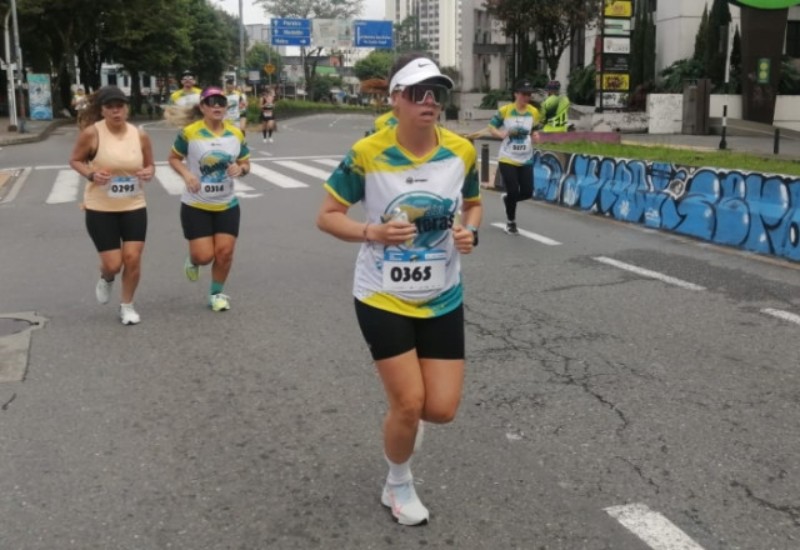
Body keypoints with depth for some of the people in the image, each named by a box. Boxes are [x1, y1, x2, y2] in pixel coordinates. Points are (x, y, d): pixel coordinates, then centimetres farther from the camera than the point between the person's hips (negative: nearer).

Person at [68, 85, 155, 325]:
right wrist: (91, 174, -20)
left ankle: (127, 305, 21)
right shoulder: (92, 133, -12)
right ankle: (105, 279, 38)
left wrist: (149, 172, -14)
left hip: (134, 207, 2)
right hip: (100, 209, -2)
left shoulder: (140, 135, -4)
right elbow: (75, 160, -1)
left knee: (133, 258, -2)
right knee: (113, 264, -2)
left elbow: (149, 165, 9)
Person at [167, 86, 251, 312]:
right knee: (204, 256, -5)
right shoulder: (189, 132, -11)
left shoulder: (236, 134, -1)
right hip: (196, 206, -3)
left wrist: (240, 169, -16)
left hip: (227, 205, 3)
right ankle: (192, 261, 34)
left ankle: (217, 293, 24)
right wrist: (186, 174, -19)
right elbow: (173, 158, 0)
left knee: (225, 252, 0)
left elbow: (246, 163, 8)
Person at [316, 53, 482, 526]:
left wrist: (470, 232, -10)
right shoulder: (367, 154, -15)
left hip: (442, 300, 3)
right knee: (409, 404, -3)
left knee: (442, 409, 2)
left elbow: (473, 205, 12)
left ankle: (402, 418, 42)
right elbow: (327, 216, -6)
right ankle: (398, 487, 29)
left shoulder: (461, 151, -6)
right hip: (383, 298, -3)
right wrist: (373, 232, -23)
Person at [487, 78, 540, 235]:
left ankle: (508, 198, 33)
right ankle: (510, 222, 19)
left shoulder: (533, 112, 2)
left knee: (527, 192, -1)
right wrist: (502, 134, -22)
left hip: (526, 160, 4)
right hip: (507, 159, -4)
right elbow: (491, 127, -2)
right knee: (513, 191, -4)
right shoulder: (505, 110, -9)